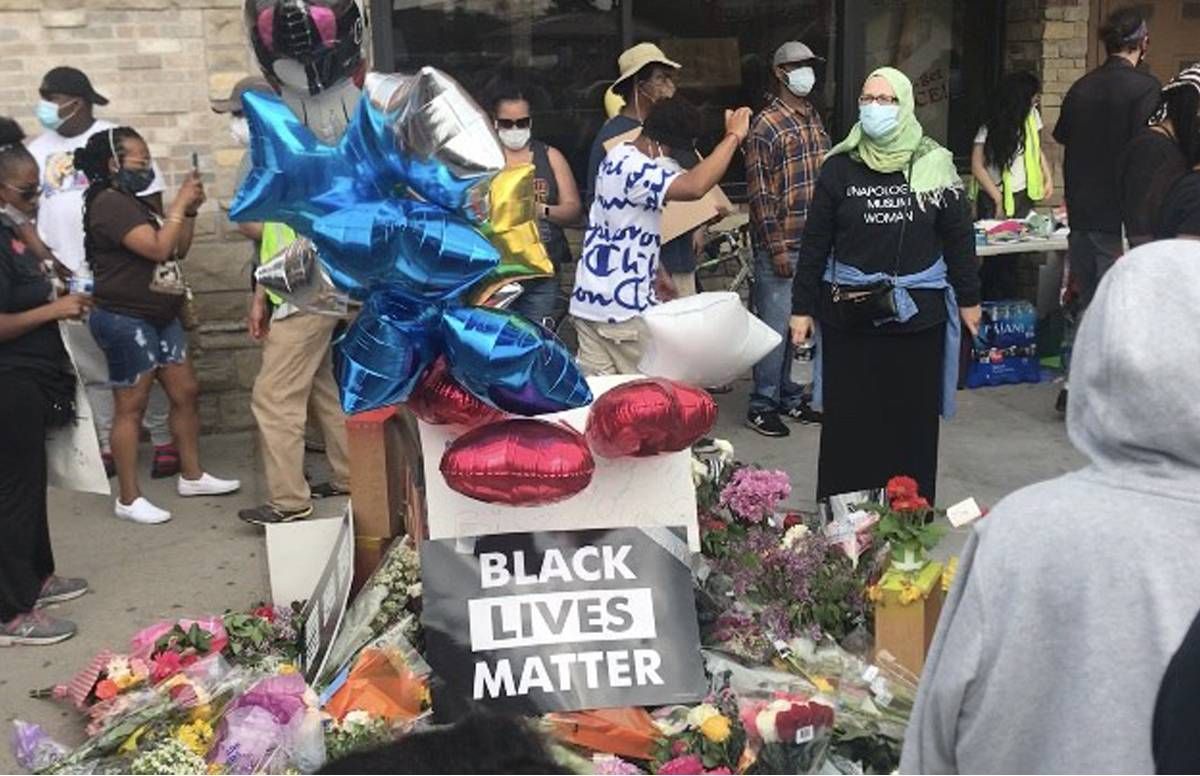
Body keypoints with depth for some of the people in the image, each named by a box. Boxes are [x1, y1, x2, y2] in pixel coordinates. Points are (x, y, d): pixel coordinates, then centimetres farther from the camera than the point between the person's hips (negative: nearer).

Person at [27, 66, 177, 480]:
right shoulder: (37, 149, 10)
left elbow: (151, 203, -3)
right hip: (70, 281, 4)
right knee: (93, 368, 8)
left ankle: (164, 441, 11)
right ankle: (109, 445, 17)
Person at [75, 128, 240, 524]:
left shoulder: (137, 204, 15)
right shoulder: (109, 203, -15)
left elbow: (178, 250, 17)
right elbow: (158, 249, -24)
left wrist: (190, 209, 4)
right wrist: (180, 202, -15)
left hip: (160, 317, 10)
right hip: (125, 320, -10)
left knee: (185, 392, 12)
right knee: (131, 407, -4)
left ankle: (192, 475, 24)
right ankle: (129, 499, 4)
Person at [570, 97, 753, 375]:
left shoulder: (619, 156, 13)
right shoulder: (634, 169, -21)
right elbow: (694, 187, -38)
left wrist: (654, 271, 26)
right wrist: (733, 136, -27)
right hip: (622, 308, -9)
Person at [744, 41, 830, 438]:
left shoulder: (815, 118, 14)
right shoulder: (766, 125, -11)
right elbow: (760, 193, -14)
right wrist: (776, 248, -17)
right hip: (780, 246, -8)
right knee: (775, 326, -3)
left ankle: (789, 397, 26)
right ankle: (762, 406, 7)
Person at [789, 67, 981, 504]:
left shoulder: (934, 165, 1)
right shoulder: (839, 168, 1)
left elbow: (959, 236, 7)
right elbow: (814, 243, 3)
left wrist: (968, 299, 10)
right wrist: (802, 308, 2)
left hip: (918, 313, 0)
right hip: (849, 314, 0)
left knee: (914, 418, 7)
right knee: (847, 419, 5)